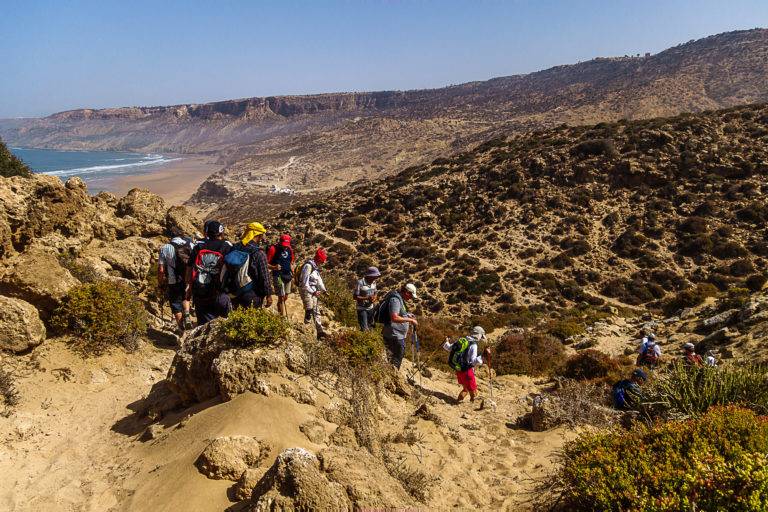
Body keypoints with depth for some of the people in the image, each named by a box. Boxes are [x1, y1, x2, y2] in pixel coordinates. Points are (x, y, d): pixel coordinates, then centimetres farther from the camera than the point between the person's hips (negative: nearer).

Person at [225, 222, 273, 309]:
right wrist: (268, 295, -6)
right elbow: (264, 276, -16)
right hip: (251, 296, -6)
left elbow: (226, 272, 9)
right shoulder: (258, 254, -19)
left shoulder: (234, 249, 0)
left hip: (234, 294, 6)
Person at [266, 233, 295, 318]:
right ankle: (283, 316, -2)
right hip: (278, 276, -6)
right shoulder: (273, 249, -12)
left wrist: (292, 274, 12)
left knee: (286, 297, 13)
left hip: (287, 276, 6)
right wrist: (274, 267, -30)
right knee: (281, 297, -7)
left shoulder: (289, 249, 6)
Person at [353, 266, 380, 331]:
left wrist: (374, 298, -12)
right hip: (362, 309, -6)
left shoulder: (373, 282, -2)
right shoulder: (360, 283, -22)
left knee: (370, 327, 14)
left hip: (371, 308, 6)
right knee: (364, 329, -7)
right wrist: (367, 298, -29)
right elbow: (355, 297, -19)